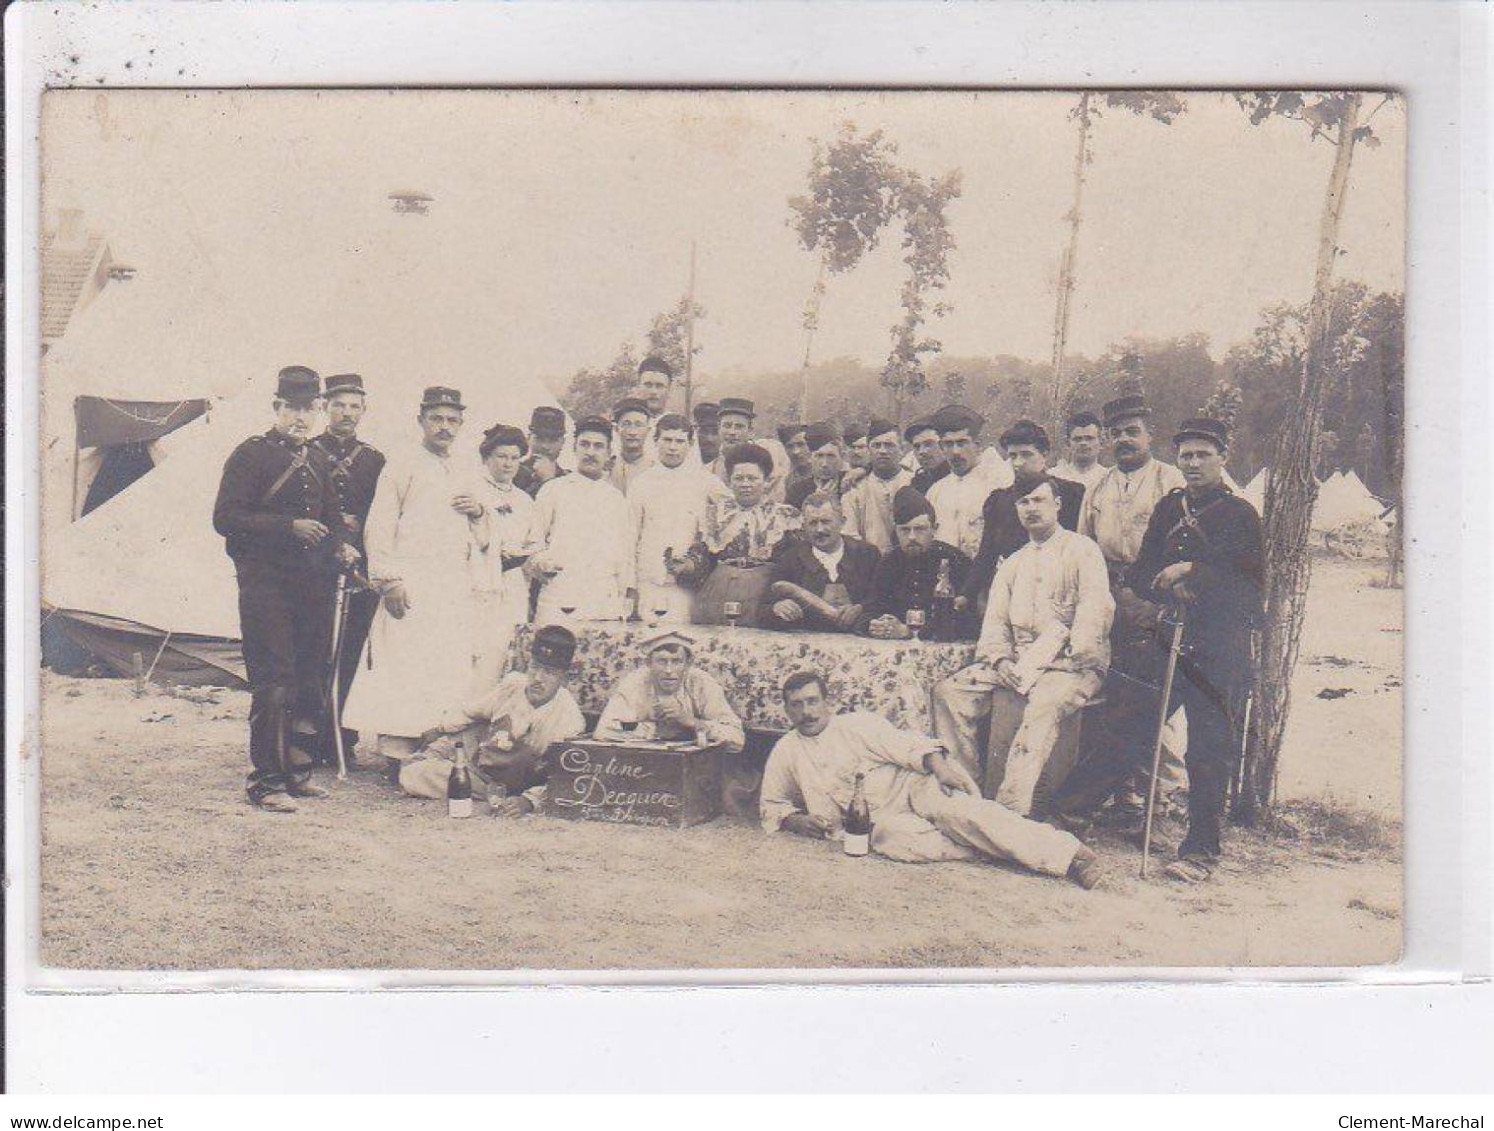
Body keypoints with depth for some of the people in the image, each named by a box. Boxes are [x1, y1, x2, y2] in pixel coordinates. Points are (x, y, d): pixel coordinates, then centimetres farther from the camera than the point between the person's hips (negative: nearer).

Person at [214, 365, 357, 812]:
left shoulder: (317, 460, 17)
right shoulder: (251, 454, -3)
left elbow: (332, 515, 26)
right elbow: (226, 518, -11)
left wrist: (342, 545, 3)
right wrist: (289, 527, -19)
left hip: (313, 584, 7)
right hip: (266, 584, -7)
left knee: (311, 680, 10)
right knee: (274, 683, -9)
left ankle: (297, 770, 21)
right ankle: (266, 780, -3)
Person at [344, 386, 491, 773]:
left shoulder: (468, 472, 22)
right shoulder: (402, 464, 5)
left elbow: (482, 542, 26)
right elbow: (379, 528, -1)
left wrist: (479, 512, 5)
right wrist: (389, 580, -11)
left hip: (458, 588, 6)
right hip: (412, 586, -6)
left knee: (456, 672, 1)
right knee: (405, 669, -10)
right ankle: (398, 755, -9)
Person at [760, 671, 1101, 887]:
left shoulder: (858, 724, 12)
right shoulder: (785, 752, 19)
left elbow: (906, 745, 0)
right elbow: (771, 805, 25)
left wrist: (939, 766, -21)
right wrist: (796, 821, 3)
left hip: (910, 784, -1)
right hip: (878, 816, 1)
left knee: (956, 810, -32)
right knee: (890, 834, -37)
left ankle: (1068, 853, -43)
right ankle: (992, 848, -34)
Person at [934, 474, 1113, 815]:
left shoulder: (1082, 550, 4)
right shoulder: (1012, 564, 24)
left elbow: (1096, 610, -9)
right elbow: (994, 621, 15)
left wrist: (1073, 658, -20)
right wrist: (1000, 661, -6)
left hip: (1069, 663, -6)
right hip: (1017, 662, 6)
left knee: (1044, 704, -38)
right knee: (949, 692, -14)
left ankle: (1011, 809, -44)